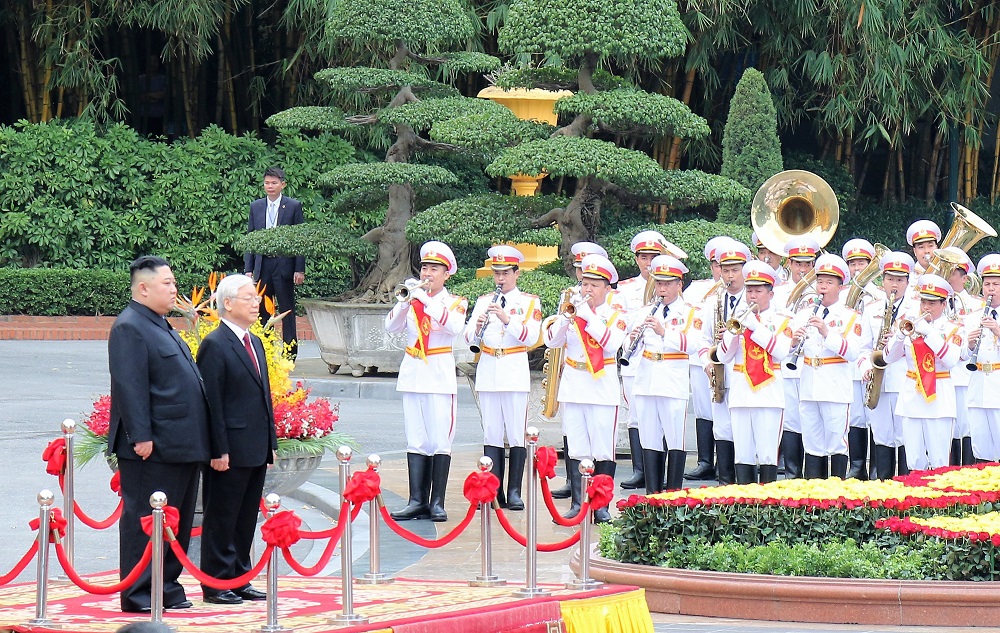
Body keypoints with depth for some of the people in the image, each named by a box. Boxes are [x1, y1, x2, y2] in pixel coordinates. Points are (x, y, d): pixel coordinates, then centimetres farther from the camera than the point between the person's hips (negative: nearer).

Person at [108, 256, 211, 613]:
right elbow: (129, 386, -19)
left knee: (177, 520, 14)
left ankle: (167, 588, 22)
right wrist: (141, 437, -23)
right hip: (153, 449, -10)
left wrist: (197, 441, 21)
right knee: (144, 520, -4)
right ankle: (137, 595, 1)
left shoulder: (161, 326, 18)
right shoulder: (130, 328, -13)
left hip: (180, 446, 10)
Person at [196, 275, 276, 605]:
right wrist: (219, 450, -18)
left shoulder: (255, 343, 16)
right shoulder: (214, 345, -12)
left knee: (246, 519, 13)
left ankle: (239, 579, 21)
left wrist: (270, 441, 15)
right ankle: (216, 584, 6)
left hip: (256, 450, 8)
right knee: (221, 519, 0)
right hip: (230, 452, -8)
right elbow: (211, 401, -14)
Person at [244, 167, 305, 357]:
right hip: (262, 265, 3)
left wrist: (300, 269, -7)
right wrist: (248, 268, 5)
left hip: (284, 265, -3)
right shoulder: (256, 207, 11)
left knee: (287, 311, 1)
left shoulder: (294, 206, 1)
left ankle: (289, 352, 5)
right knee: (261, 311, 4)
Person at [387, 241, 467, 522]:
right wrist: (406, 300, -16)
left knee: (440, 441, -6)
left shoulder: (455, 302, 3)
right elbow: (392, 326, -2)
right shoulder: (412, 300, 12)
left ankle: (437, 502, -4)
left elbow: (454, 326, -18)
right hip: (412, 374, 4)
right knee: (416, 441, 3)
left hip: (440, 377, -4)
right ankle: (417, 501, 3)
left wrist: (424, 299, -23)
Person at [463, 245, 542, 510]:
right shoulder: (483, 301, 13)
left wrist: (507, 319, -22)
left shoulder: (530, 302, 4)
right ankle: (493, 491, 5)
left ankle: (514, 492, 1)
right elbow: (469, 338, 5)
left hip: (515, 373, -3)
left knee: (517, 434, -2)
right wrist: (477, 328, -17)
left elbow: (531, 337, -10)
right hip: (488, 373, 3)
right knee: (491, 435, 3)